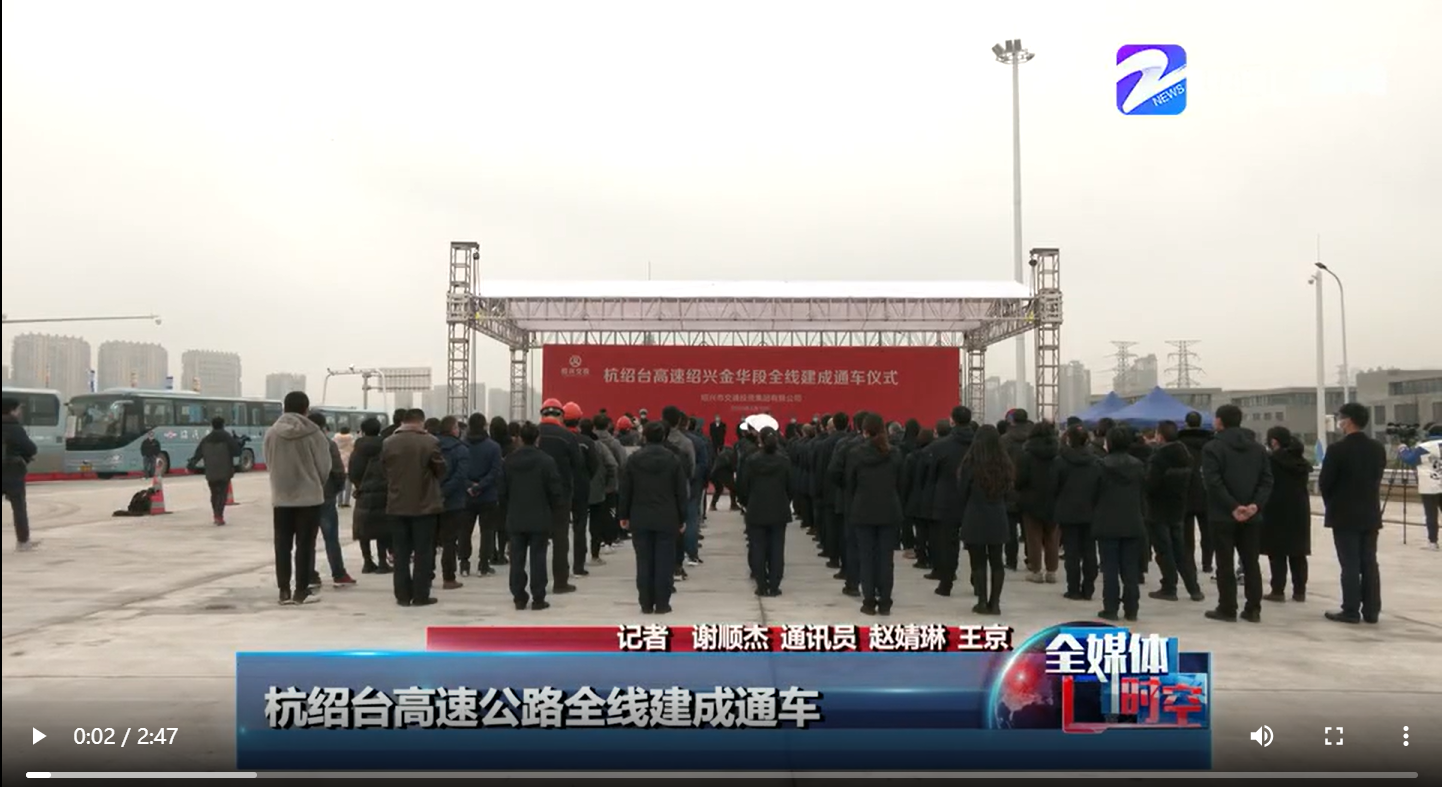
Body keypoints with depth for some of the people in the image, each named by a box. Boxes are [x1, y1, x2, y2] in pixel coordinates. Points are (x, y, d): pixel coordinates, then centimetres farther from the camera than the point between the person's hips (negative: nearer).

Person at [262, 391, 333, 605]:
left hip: (281, 497, 3)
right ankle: (301, 590, 6)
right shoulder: (313, 433, -10)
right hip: (309, 496, -3)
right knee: (305, 545, 4)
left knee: (283, 545, 9)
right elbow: (324, 466, -4)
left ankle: (284, 590, 11)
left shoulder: (271, 433, -2)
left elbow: (269, 465, 4)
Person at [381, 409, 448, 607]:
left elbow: (384, 470, 9)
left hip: (397, 505, 3)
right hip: (425, 505, -3)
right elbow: (441, 470, -3)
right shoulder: (430, 442, -12)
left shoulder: (388, 443, -2)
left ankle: (403, 595, 12)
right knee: (423, 552, 5)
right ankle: (421, 595, 6)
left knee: (401, 553, 10)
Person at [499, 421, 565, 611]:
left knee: (517, 558, 9)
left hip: (515, 519, 3)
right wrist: (554, 513, 6)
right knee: (537, 558, 2)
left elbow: (501, 491, 5)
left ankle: (519, 597, 13)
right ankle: (538, 598, 4)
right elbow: (556, 491, -9)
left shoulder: (508, 460, 0)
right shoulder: (546, 460, -11)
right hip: (540, 519, -3)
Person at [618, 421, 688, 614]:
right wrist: (682, 518, 7)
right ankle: (662, 603, 5)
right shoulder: (673, 460, -2)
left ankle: (646, 604, 9)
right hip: (667, 520, -1)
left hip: (640, 519, 1)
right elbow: (681, 492, 0)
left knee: (644, 562, 6)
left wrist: (623, 515, 11)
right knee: (664, 562, 4)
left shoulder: (633, 459, 0)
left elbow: (624, 490, 3)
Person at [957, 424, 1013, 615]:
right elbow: (1008, 493, 9)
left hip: (975, 519, -3)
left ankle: (982, 602, 4)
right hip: (998, 519, 4)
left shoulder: (971, 464, -11)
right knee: (997, 562, 10)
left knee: (978, 562, 3)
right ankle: (995, 603, 11)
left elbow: (961, 493, -3)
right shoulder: (1005, 465, 0)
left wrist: (963, 515, 10)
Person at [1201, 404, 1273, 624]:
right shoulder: (1257, 447, 10)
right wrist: (1255, 504, -7)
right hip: (1251, 515, 5)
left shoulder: (1213, 447, -8)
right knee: (1251, 563, 9)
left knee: (1225, 564, 1)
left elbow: (1213, 482, -17)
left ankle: (1227, 609, 3)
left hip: (1223, 515, -5)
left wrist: (1233, 507, -16)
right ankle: (1253, 609, 10)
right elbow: (1267, 480, 3)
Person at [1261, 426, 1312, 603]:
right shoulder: (1301, 460, 10)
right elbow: (1305, 482, 15)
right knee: (1298, 553, 10)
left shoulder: (1271, 459, -13)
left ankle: (1278, 591, 1)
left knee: (1277, 553, 0)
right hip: (1299, 510, 7)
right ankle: (1300, 591, 13)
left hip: (1277, 511, -6)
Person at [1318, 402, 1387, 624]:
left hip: (1344, 515, -5)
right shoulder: (1378, 449, 4)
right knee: (1370, 563, 9)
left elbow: (1324, 483, -9)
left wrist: (1331, 503, 9)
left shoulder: (1337, 449, -15)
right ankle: (1371, 611, 12)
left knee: (1350, 565, -2)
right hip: (1370, 513, 6)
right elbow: (1377, 478, 10)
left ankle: (1351, 611, 1)